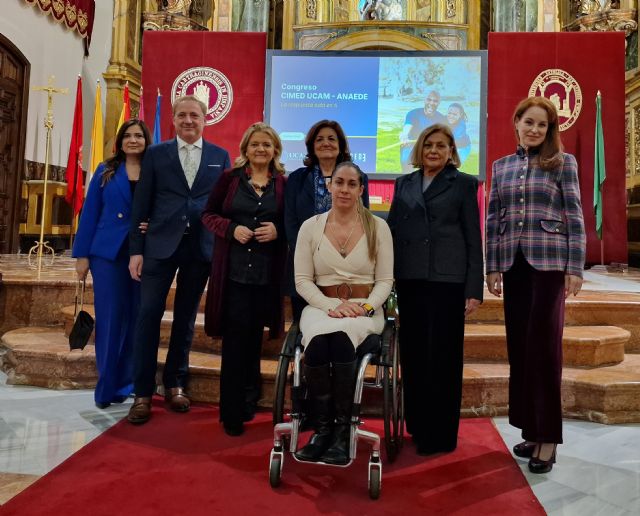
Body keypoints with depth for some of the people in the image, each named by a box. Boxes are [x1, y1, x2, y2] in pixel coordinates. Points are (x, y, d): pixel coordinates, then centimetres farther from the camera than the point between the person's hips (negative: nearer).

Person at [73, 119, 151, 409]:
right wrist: (82, 254, 0)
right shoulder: (106, 171, 7)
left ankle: (126, 383, 20)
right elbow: (90, 213, 4)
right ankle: (107, 386, 11)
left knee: (136, 318, 6)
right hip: (108, 253, 0)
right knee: (110, 318, 1)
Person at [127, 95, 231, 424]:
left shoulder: (220, 156, 9)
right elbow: (141, 205, 3)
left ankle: (175, 385, 23)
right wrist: (136, 249, -3)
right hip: (161, 245, -1)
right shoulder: (156, 154, 6)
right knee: (149, 315, -3)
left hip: (201, 247, 1)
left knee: (185, 318, 10)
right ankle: (143, 392, 7)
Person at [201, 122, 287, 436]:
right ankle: (232, 413, 14)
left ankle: (248, 401, 31)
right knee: (235, 340, 0)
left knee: (253, 339, 11)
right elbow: (209, 214, 6)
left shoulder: (284, 183, 5)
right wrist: (232, 228, -11)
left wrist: (278, 231, -10)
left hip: (267, 273, 1)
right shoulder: (230, 178, 4)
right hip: (233, 271, -1)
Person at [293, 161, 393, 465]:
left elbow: (385, 280, 4)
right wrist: (331, 306, -14)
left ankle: (342, 429, -21)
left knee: (340, 340, -35)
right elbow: (302, 280, 2)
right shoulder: (311, 227, 5)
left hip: (364, 309, -1)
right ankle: (322, 427, -17)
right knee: (317, 343, -34)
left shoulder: (378, 227, 4)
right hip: (321, 306, 1)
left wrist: (367, 307, -15)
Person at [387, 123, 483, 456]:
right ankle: (417, 425, 24)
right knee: (412, 353, 9)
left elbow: (473, 238, 1)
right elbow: (392, 228, 13)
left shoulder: (463, 184, 4)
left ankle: (440, 434, 14)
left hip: (447, 279, -3)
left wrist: (475, 288, -5)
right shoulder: (404, 184, 14)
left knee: (443, 355, 1)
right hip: (409, 279, 4)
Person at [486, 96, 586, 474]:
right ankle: (530, 428, 19)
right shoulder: (501, 166, 12)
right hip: (513, 265, 4)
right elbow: (493, 220, 11)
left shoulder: (563, 163, 2)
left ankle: (547, 436, 7)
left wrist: (575, 268, -8)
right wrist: (492, 267, 5)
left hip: (549, 262, -4)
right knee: (519, 345, 6)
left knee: (544, 343, -4)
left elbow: (575, 217, -2)